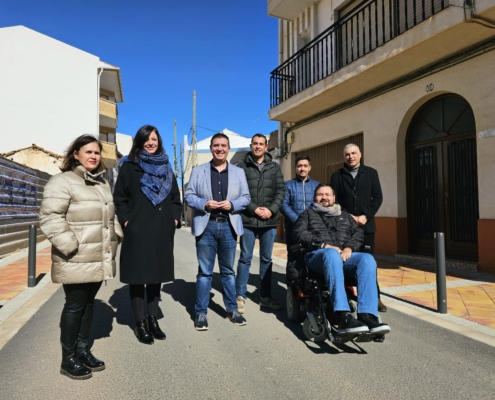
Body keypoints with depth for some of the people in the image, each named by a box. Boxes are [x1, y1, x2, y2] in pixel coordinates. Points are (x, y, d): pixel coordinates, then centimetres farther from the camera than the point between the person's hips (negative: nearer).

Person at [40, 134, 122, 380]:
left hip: (99, 259, 7)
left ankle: (83, 350, 29)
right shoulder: (63, 181, -10)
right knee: (75, 305, 2)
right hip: (76, 260, -7)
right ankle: (68, 359, 18)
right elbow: (50, 217, -17)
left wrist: (115, 238, 12)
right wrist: (70, 246, -21)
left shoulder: (102, 183, 16)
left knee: (89, 303, 15)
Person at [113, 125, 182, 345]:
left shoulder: (166, 167, 13)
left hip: (162, 230, 4)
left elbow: (175, 197, 15)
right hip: (137, 231, -4)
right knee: (138, 276, 2)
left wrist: (175, 218, 3)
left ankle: (153, 320, 23)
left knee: (156, 275, 11)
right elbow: (119, 198, 0)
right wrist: (126, 221, -10)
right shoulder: (128, 166, 1)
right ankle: (140, 323, 13)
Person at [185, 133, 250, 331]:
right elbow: (189, 195, 2)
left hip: (228, 226, 2)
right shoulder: (198, 171, 6)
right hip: (206, 226, -1)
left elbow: (246, 197, 6)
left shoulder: (238, 172, 10)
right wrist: (204, 203, -16)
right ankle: (201, 313, 16)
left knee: (228, 270, 12)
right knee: (204, 271, 5)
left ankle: (232, 309, 25)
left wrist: (232, 204, -13)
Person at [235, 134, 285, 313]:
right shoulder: (242, 167, 2)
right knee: (245, 258, 3)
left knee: (266, 259, 11)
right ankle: (240, 296, 14)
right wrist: (254, 209, -13)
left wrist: (271, 209, -8)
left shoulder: (275, 167, 11)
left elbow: (281, 191, 6)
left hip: (269, 220, 3)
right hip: (248, 220, -3)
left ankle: (265, 296, 22)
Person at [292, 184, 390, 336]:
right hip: (318, 255, -3)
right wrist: (324, 245, -8)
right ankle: (343, 317, -49)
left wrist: (349, 248, -6)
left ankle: (367, 316, -41)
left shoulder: (345, 216, 33)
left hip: (345, 255, 4)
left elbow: (358, 233, 17)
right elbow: (299, 233, 5)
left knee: (367, 259, -30)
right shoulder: (308, 214, 24)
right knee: (332, 254, -40)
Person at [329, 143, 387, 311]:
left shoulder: (371, 173, 9)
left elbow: (377, 197, 3)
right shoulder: (337, 175, 6)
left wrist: (366, 216, -9)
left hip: (366, 224, 1)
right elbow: (334, 200, 2)